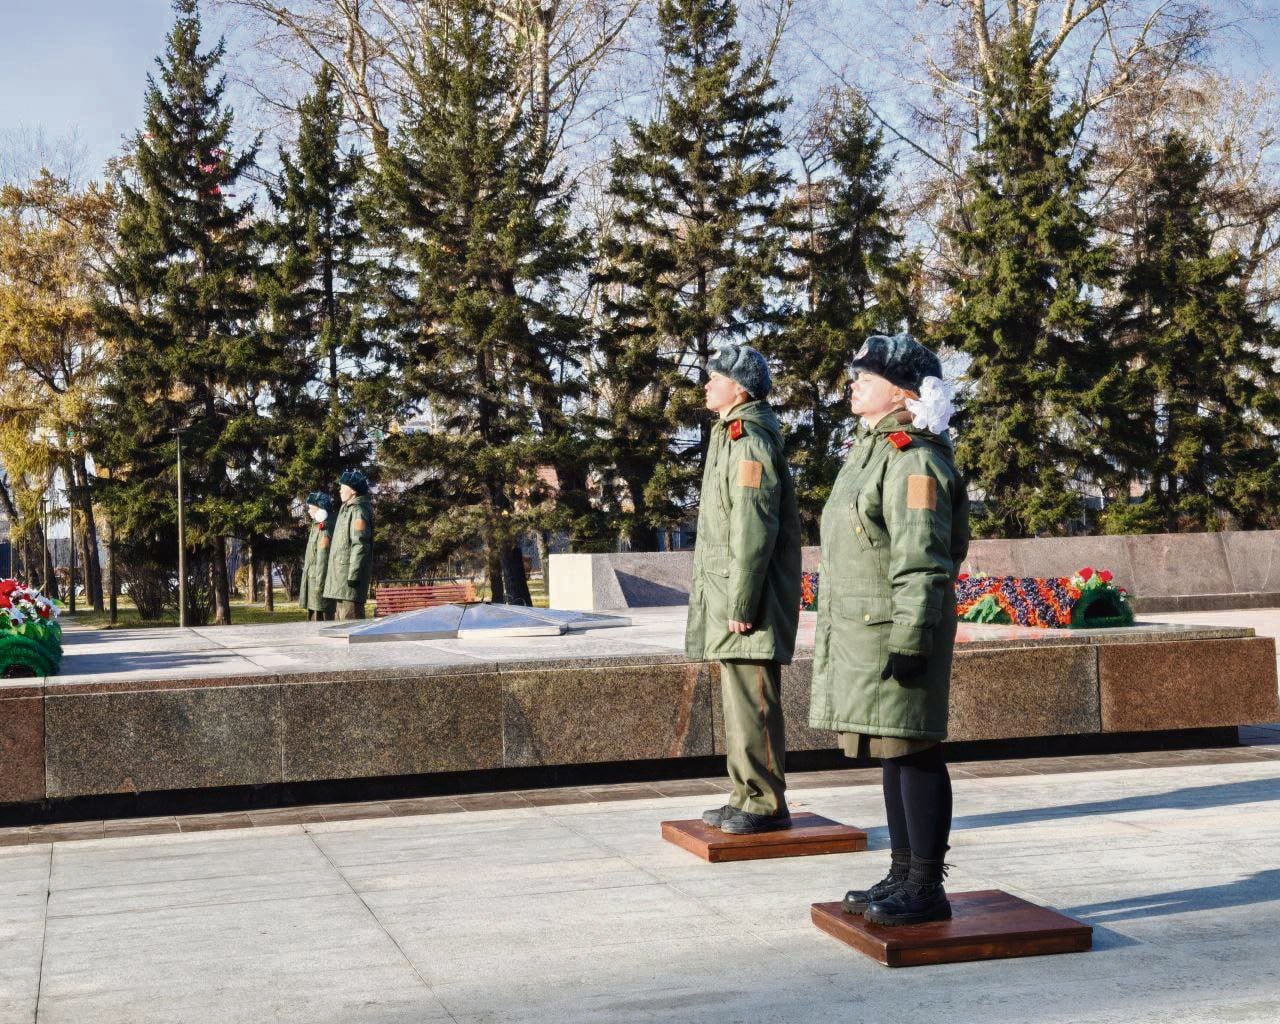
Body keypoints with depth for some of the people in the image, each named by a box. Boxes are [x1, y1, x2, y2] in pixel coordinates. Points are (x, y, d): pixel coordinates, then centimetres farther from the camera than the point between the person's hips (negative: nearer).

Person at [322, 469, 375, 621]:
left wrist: (353, 574, -23)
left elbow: (360, 545, -20)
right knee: (342, 619, 14)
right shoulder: (347, 509, 19)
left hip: (350, 575, -11)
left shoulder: (358, 511, -12)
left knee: (350, 619, -11)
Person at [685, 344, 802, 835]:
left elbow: (755, 530, -21)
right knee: (738, 697, 14)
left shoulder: (750, 440, -15)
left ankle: (766, 804, 0)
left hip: (748, 595, -11)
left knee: (753, 699, -6)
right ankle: (747, 796, 22)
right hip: (727, 592, 11)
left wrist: (741, 602, -22)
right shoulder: (732, 436, 18)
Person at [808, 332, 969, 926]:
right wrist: (835, 634, 24)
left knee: (914, 754, -4)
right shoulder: (870, 449, 18)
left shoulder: (914, 459, -15)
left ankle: (926, 889, 4)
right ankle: (903, 874, 24)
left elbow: (922, 564, -20)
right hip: (862, 633, 10)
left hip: (896, 633, -10)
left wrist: (909, 643, -23)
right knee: (892, 754, 15)